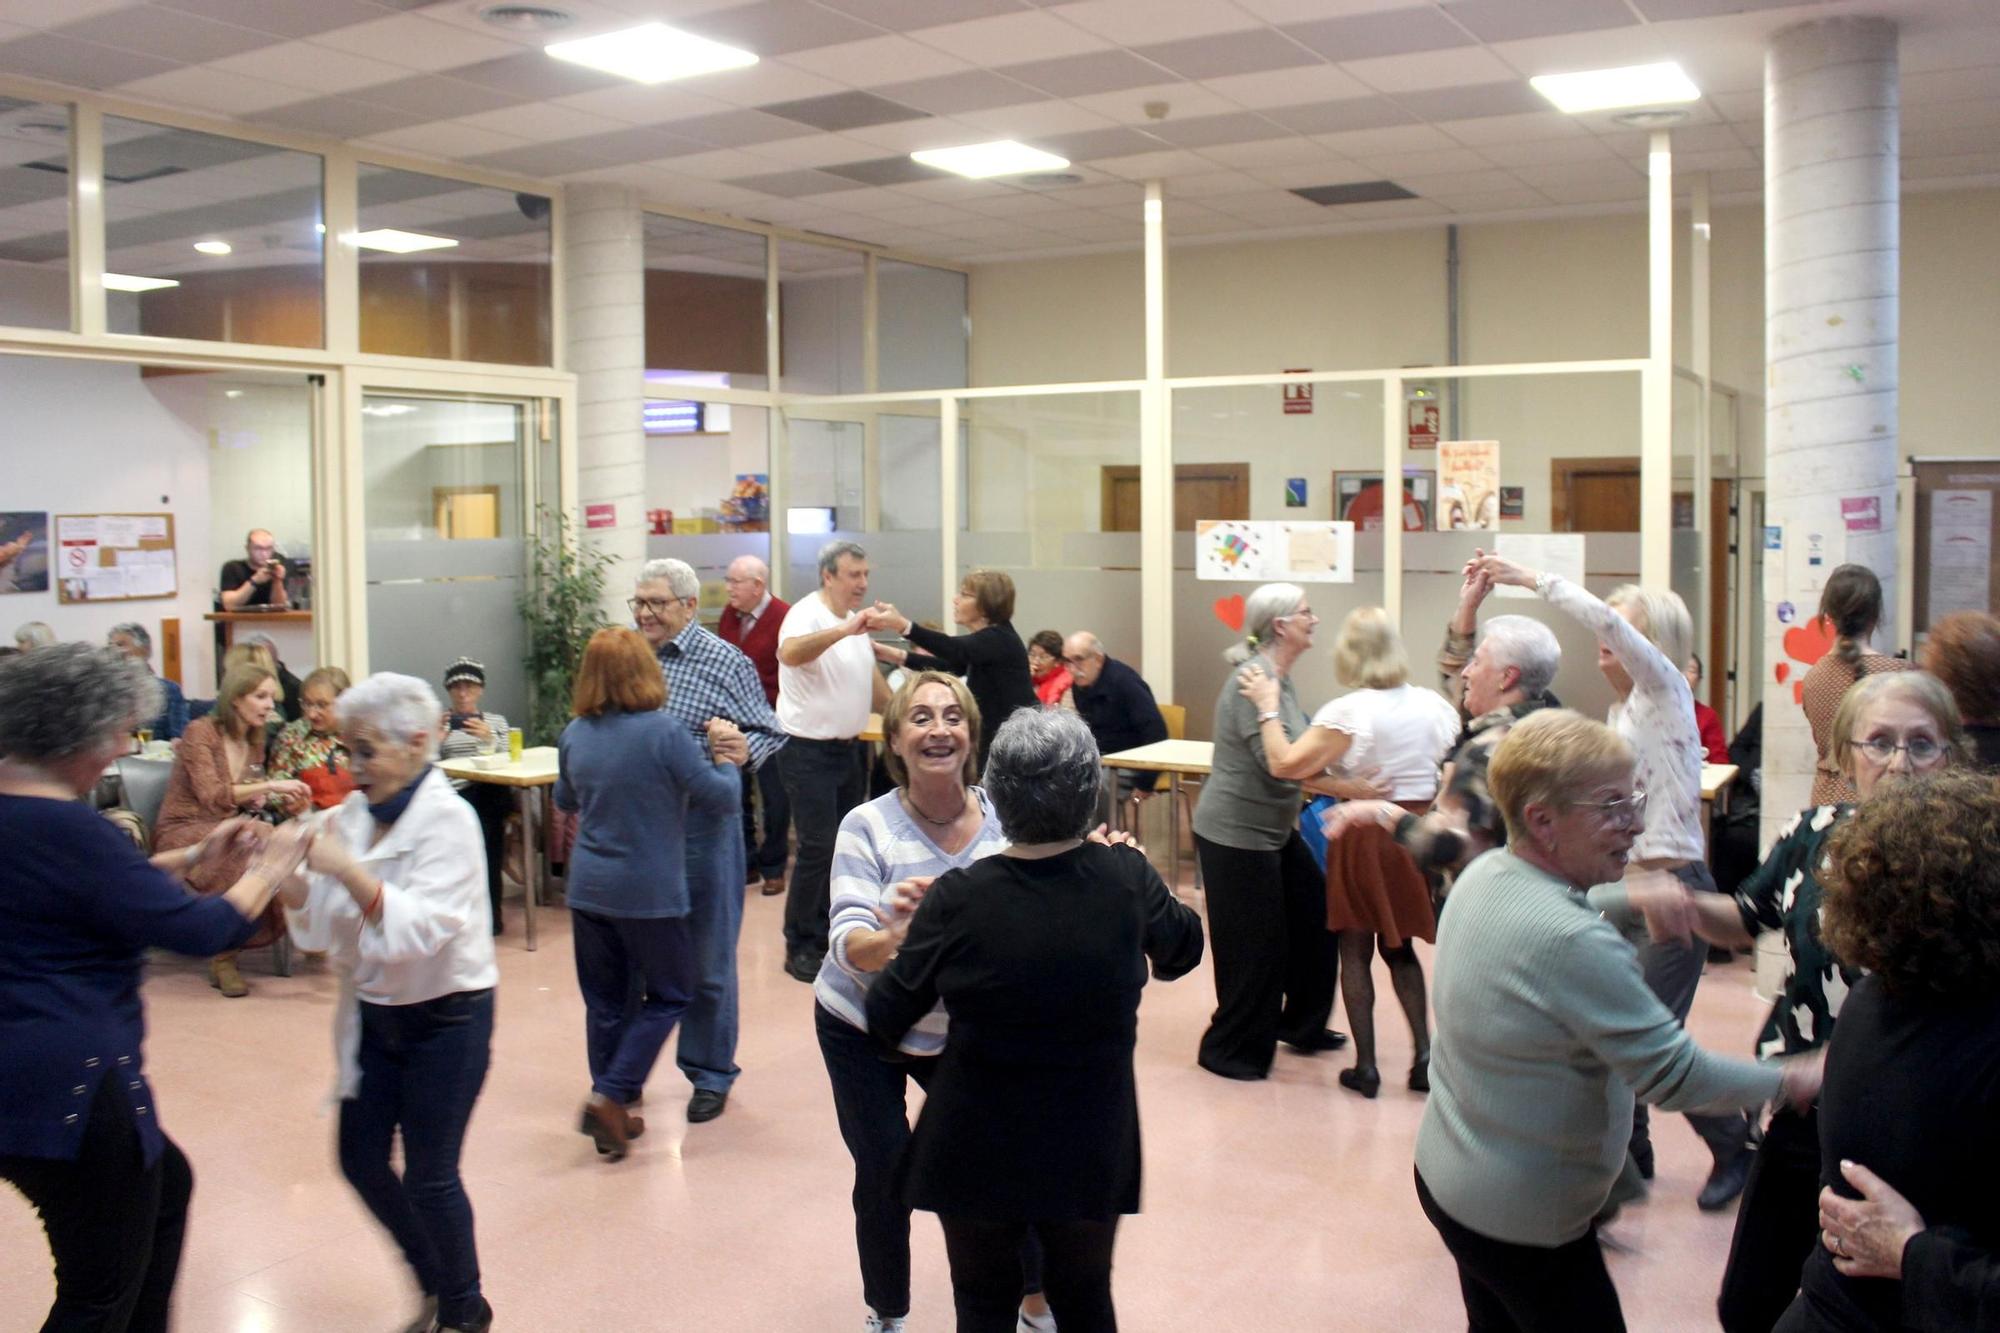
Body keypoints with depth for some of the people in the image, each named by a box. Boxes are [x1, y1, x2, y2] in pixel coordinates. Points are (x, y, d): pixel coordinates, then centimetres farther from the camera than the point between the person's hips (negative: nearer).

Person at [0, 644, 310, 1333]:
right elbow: (198, 930, -18)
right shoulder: (62, 829, -23)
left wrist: (194, 856, 18)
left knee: (166, 1185, 29)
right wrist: (266, 871, -2)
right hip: (66, 1087, -10)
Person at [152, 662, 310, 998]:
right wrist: (271, 784, -29)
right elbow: (211, 796, -22)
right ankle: (223, 956, -25)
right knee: (249, 850, -37)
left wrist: (284, 803, -7)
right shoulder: (200, 731, -11)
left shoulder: (254, 741, 11)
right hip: (183, 833, -6)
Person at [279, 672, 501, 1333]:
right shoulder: (355, 813, 3)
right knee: (362, 1160, 12)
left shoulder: (447, 820, -17)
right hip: (373, 1012, 7)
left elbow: (419, 926, -28)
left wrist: (348, 870, -38)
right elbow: (318, 919, 4)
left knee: (428, 1177, 3)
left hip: (444, 1018, -7)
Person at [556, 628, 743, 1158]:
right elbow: (720, 799, -10)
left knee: (605, 1001, 15)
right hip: (649, 893, -5)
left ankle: (612, 1112, 23)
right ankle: (610, 1096, 1)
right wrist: (726, 764, 8)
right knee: (669, 993, 11)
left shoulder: (575, 735, 1)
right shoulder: (663, 732, -17)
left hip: (588, 890, 5)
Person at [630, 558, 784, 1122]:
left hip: (700, 827, -4)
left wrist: (744, 750, -25)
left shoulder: (725, 662, -5)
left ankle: (711, 1074, 21)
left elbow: (769, 732, -5)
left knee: (706, 959, 6)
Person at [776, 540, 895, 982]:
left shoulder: (855, 622, 11)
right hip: (809, 751, -8)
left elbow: (871, 677, 22)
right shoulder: (807, 614, -16)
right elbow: (789, 653, -39)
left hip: (849, 748, 8)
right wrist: (847, 628, -48)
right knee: (817, 848, -9)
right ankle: (800, 947, 1)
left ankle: (826, 934, 24)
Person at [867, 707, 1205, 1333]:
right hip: (1095, 1152, 2)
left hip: (980, 1152, -2)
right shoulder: (1127, 877, -13)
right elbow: (1184, 947, 9)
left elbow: (886, 1020, -8)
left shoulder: (956, 899, -20)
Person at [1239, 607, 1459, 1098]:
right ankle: (1424, 1055, 16)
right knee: (1400, 945, 20)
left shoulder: (1348, 712, -16)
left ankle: (1366, 1066, 12)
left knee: (1356, 948, 9)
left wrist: (1268, 708, -12)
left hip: (1364, 836, -5)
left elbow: (1284, 764, -22)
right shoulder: (1433, 705, 0)